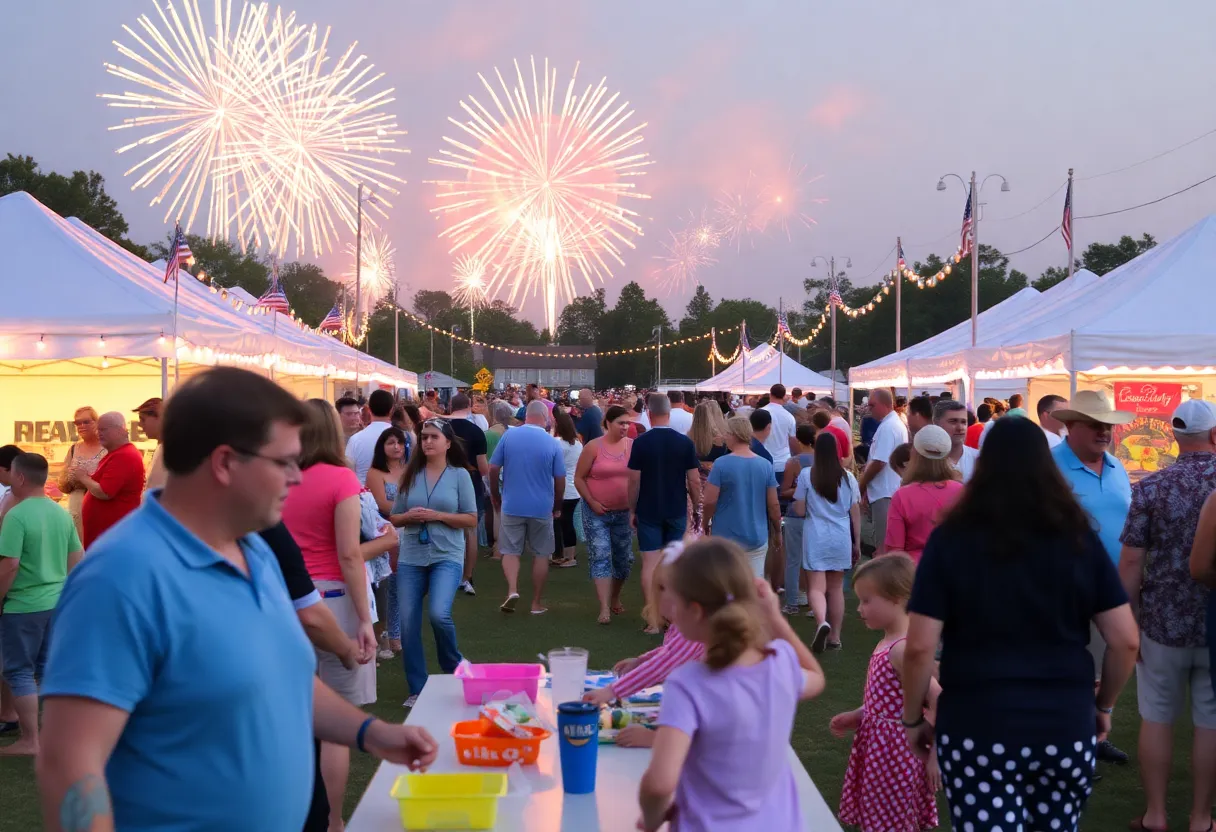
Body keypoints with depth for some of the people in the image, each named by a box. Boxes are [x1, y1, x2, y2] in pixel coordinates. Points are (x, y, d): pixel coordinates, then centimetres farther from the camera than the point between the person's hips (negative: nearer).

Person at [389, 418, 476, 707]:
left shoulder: (459, 474, 1)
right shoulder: (411, 475, 8)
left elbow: (471, 519, -2)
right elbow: (394, 518, 11)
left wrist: (437, 516, -13)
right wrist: (410, 516, -10)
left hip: (447, 556, -3)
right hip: (411, 557, 3)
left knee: (439, 614, -21)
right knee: (408, 624, 1)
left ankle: (454, 668, 9)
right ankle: (417, 689, 15)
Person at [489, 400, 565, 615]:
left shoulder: (508, 436, -4)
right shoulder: (551, 443, -6)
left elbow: (493, 469, -2)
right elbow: (560, 480, -3)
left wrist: (495, 495, 13)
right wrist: (557, 506, 11)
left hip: (512, 505, 1)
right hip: (541, 507, 0)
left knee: (510, 551, 11)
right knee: (541, 554, 11)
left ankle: (512, 589, -12)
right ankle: (536, 603, 15)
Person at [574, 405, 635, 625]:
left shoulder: (633, 446, -1)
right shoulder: (593, 447, -8)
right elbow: (579, 478, -4)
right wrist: (592, 502, -11)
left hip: (624, 512, 3)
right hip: (597, 512, -3)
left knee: (624, 558, 12)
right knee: (601, 557, -9)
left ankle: (615, 598, 34)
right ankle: (604, 608, -10)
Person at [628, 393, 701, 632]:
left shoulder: (641, 442, -8)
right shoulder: (685, 442, -4)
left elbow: (634, 480, -6)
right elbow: (694, 480, -3)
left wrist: (632, 510, 5)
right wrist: (698, 508, 9)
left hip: (648, 511, -2)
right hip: (677, 511, 2)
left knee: (650, 563, 1)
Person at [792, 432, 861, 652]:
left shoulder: (806, 475, -5)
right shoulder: (848, 478, 3)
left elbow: (799, 511, -4)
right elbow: (855, 514, 6)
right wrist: (857, 543, 15)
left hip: (816, 537, -3)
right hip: (841, 537, 3)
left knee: (816, 586, -4)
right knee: (836, 587, 13)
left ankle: (821, 622, -31)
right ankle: (835, 636, 17)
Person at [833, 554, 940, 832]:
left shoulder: (903, 649, -25)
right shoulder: (889, 641, 5)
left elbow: (938, 701, -28)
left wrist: (935, 755, -24)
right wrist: (856, 716, 10)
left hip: (893, 751, -9)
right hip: (879, 746, 9)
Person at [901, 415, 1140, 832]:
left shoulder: (950, 539, -6)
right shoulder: (1079, 537, 1)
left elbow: (919, 647, -10)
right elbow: (1126, 640, 2)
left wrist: (913, 719, 4)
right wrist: (1103, 705, 17)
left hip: (975, 728, -3)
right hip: (1067, 727, 3)